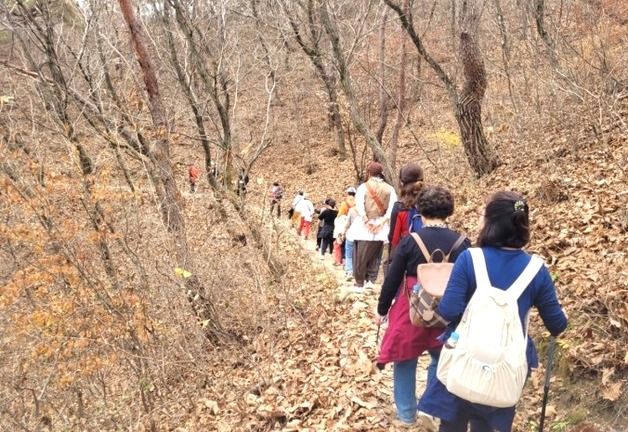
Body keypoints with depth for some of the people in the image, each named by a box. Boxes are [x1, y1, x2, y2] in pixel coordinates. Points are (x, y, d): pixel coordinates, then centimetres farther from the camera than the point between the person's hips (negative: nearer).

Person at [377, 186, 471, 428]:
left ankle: (406, 413, 25)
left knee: (405, 361, 15)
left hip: (410, 312, -2)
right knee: (442, 360, 24)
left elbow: (392, 279, -7)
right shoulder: (461, 244, -7)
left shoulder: (410, 241, -13)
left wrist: (382, 308, 7)